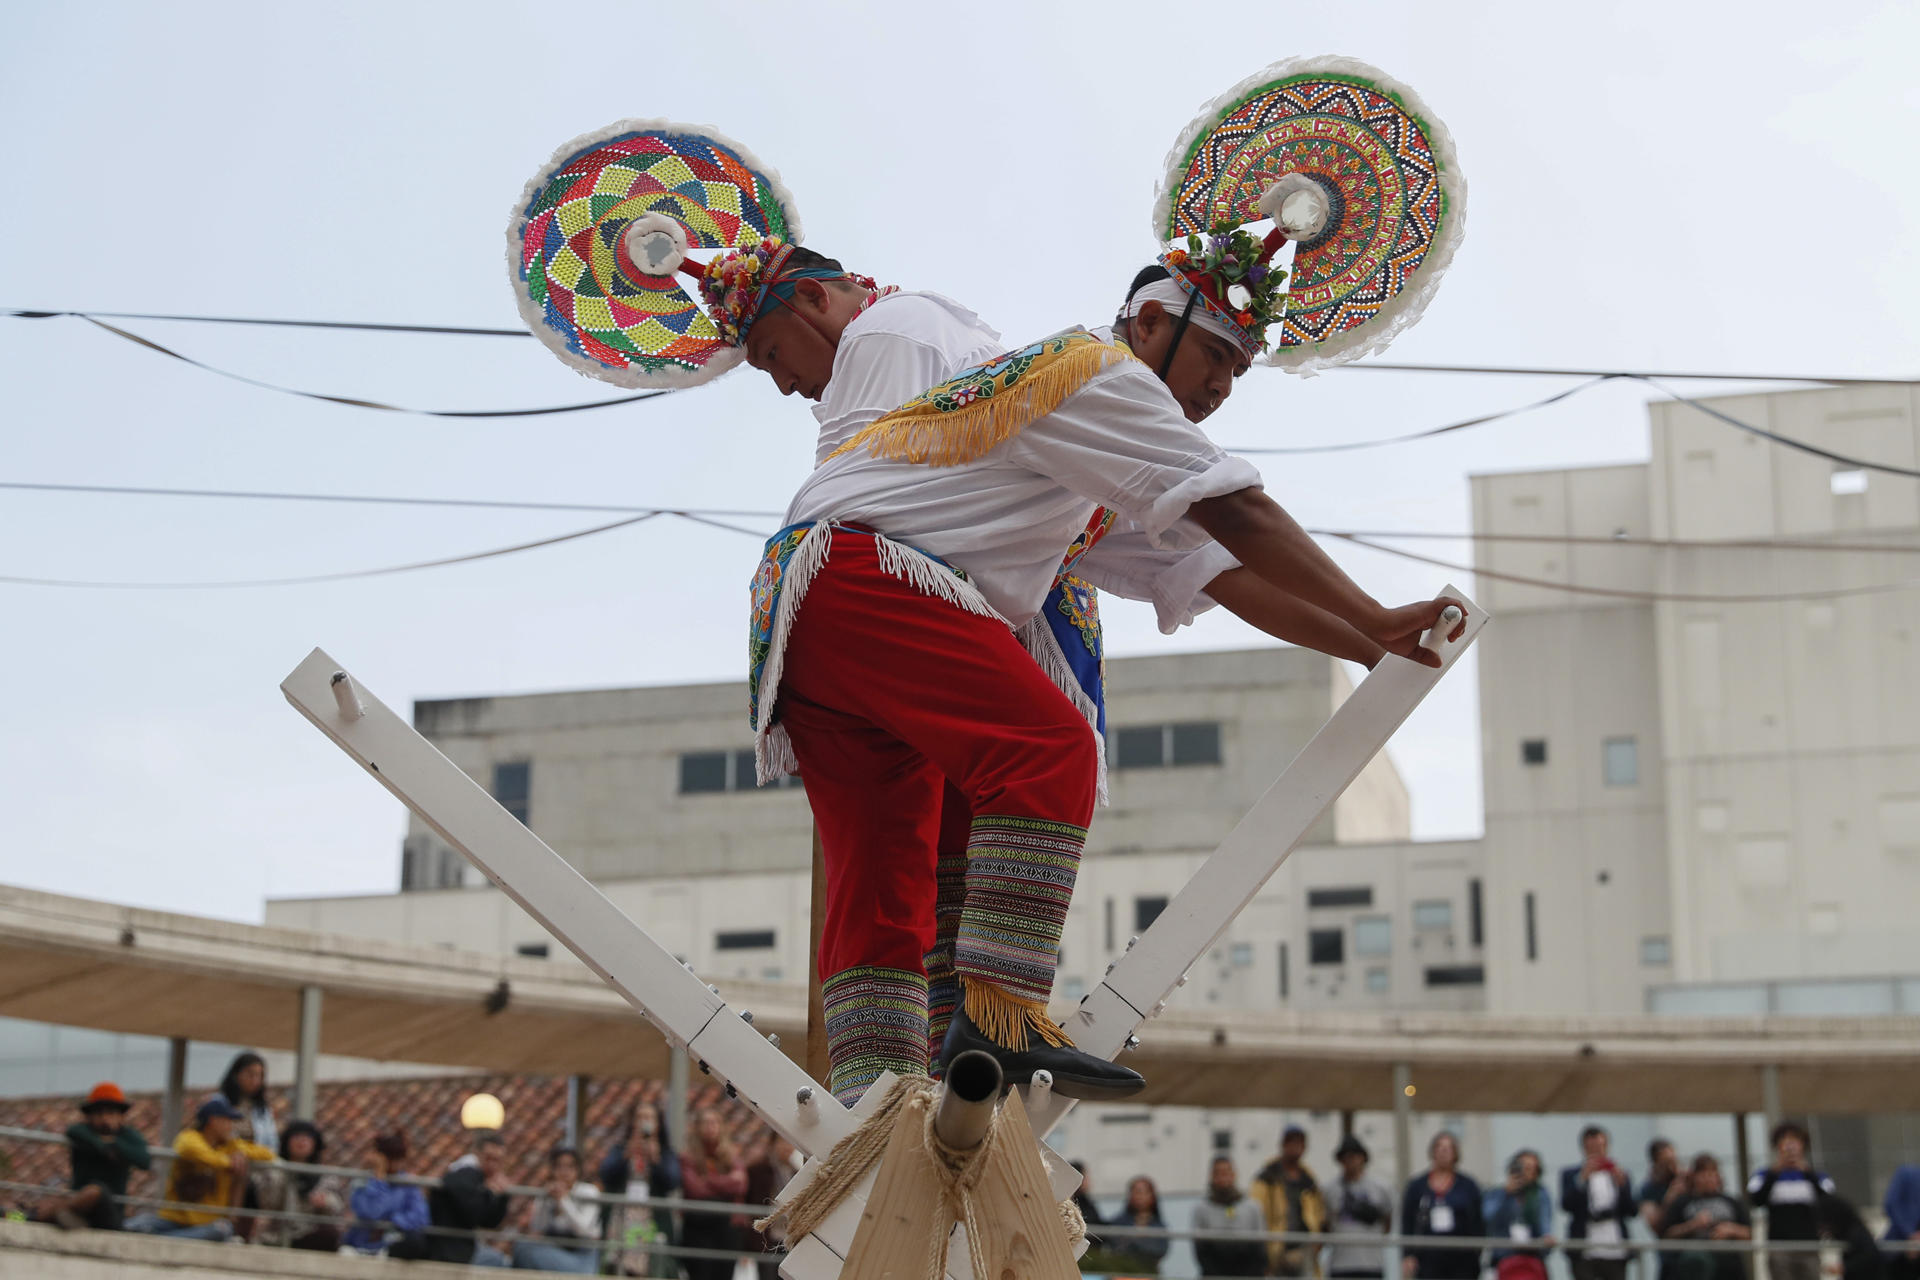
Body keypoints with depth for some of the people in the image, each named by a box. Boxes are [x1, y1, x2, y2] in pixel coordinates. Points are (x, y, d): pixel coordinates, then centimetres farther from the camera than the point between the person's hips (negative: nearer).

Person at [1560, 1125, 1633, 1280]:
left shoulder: (1619, 1175, 15)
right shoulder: (1571, 1174, 7)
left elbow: (1631, 1212, 6)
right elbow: (1566, 1205, -9)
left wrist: (1621, 1184, -8)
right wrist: (1583, 1178, -19)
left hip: (1615, 1253, 3)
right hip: (1585, 1254, -2)